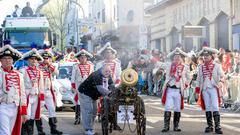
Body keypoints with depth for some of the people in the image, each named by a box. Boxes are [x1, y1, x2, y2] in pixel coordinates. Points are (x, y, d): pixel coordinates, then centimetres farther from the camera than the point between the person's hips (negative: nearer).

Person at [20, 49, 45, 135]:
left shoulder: (39, 72, 13)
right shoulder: (23, 71, -5)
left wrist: (42, 98, 11)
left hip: (36, 97, 5)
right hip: (26, 96, -5)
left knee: (33, 116, 9)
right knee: (27, 116, -11)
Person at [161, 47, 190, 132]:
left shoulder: (185, 67, 5)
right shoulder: (169, 65, 5)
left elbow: (188, 78, 17)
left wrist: (186, 85, 10)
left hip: (178, 91, 1)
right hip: (169, 89, -1)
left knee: (178, 109, 4)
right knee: (167, 108, -6)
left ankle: (176, 126, 12)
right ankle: (166, 126, -3)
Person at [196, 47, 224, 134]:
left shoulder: (217, 66, 2)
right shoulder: (201, 67, 12)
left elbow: (221, 76, -1)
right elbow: (198, 79, 16)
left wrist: (221, 80, -23)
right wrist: (197, 90, 11)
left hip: (213, 88, -4)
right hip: (204, 89, 4)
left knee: (215, 107, -11)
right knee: (207, 108, 5)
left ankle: (217, 126, -11)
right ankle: (209, 126, 12)